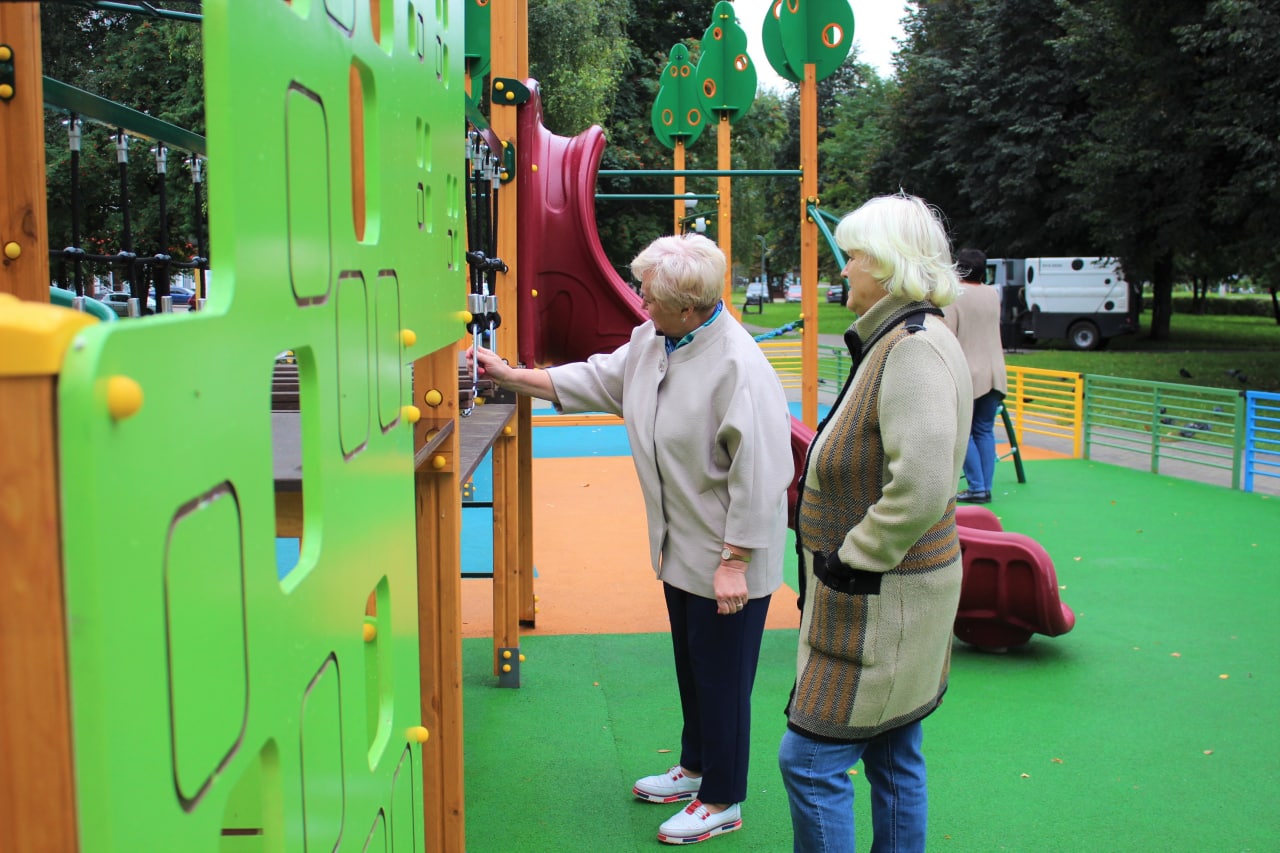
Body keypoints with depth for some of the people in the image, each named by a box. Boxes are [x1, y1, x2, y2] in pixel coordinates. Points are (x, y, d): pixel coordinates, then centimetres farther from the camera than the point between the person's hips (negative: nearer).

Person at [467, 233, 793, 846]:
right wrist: (509, 376, 15)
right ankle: (695, 767, 45)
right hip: (682, 545, 9)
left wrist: (733, 561, -23)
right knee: (690, 665, 24)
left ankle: (723, 801, 25)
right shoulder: (652, 340, 1)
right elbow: (597, 380, 17)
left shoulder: (737, 366, -27)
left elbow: (756, 475, -26)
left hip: (727, 558, -9)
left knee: (722, 679, 7)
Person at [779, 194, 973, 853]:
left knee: (811, 758, -2)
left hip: (880, 601, -10)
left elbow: (921, 489, -32)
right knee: (893, 760, 19)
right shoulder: (896, 342, 10)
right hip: (879, 596, 10)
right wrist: (848, 557, 16)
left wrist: (852, 564, -21)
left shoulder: (915, 348, -22)